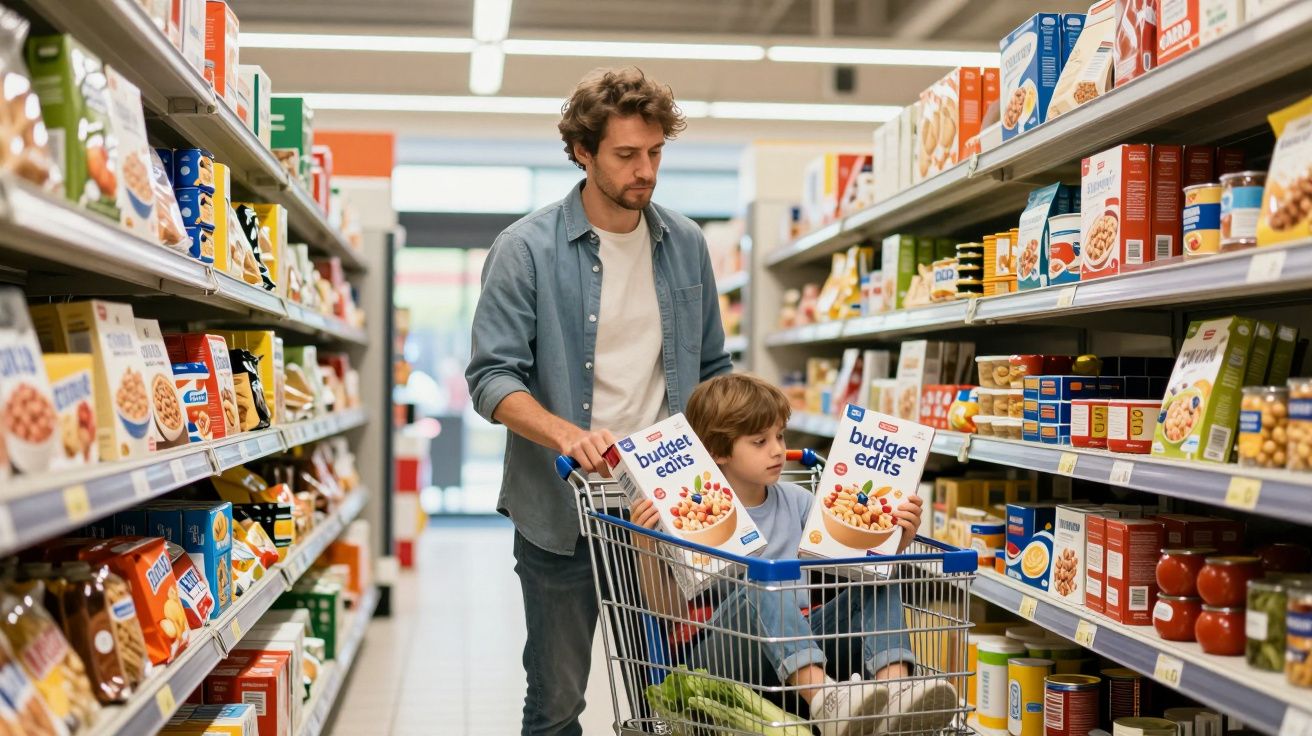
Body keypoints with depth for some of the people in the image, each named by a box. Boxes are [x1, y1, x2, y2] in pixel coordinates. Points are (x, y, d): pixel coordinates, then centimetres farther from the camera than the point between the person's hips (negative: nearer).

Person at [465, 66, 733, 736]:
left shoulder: (685, 245, 6)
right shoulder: (527, 249, -7)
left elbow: (711, 367, 15)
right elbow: (491, 377, -12)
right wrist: (565, 433, -29)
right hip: (561, 509, -3)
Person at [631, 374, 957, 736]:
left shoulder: (796, 501, 12)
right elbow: (669, 607, -5)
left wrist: (895, 539, -11)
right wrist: (645, 547, -20)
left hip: (798, 645, 5)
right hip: (720, 654, -5)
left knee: (876, 585, -12)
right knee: (762, 589, -34)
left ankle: (895, 690, -36)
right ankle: (822, 698, -50)